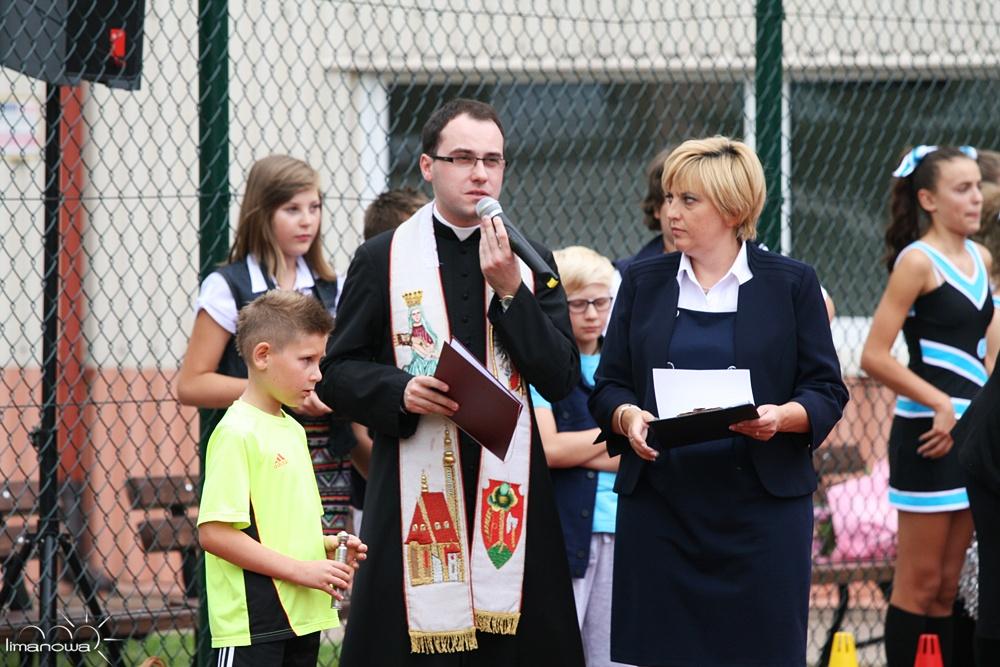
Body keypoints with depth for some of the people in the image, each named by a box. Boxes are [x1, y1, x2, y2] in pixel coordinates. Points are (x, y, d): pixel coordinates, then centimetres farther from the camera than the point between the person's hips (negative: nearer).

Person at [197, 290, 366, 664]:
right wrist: (301, 569, -18)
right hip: (253, 626, -9)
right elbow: (213, 532, -19)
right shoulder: (237, 433, -12)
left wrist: (327, 548, 6)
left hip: (302, 617, 9)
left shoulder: (292, 430, 15)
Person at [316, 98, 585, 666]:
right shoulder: (382, 260, 6)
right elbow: (338, 374, 6)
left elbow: (561, 380, 2)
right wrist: (399, 391, -14)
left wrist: (510, 290, -7)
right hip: (416, 491, -2)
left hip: (508, 488, 2)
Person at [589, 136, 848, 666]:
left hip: (760, 505, -2)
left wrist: (782, 417, -17)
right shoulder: (642, 283, 11)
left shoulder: (791, 284, 4)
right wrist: (626, 416, -11)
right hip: (660, 505, 2)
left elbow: (827, 391, 3)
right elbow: (608, 385, 11)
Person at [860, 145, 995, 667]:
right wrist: (941, 404, -19)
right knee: (919, 582, -3)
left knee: (948, 584, 10)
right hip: (929, 433, -7)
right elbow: (874, 357, -16)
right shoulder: (918, 261, -10)